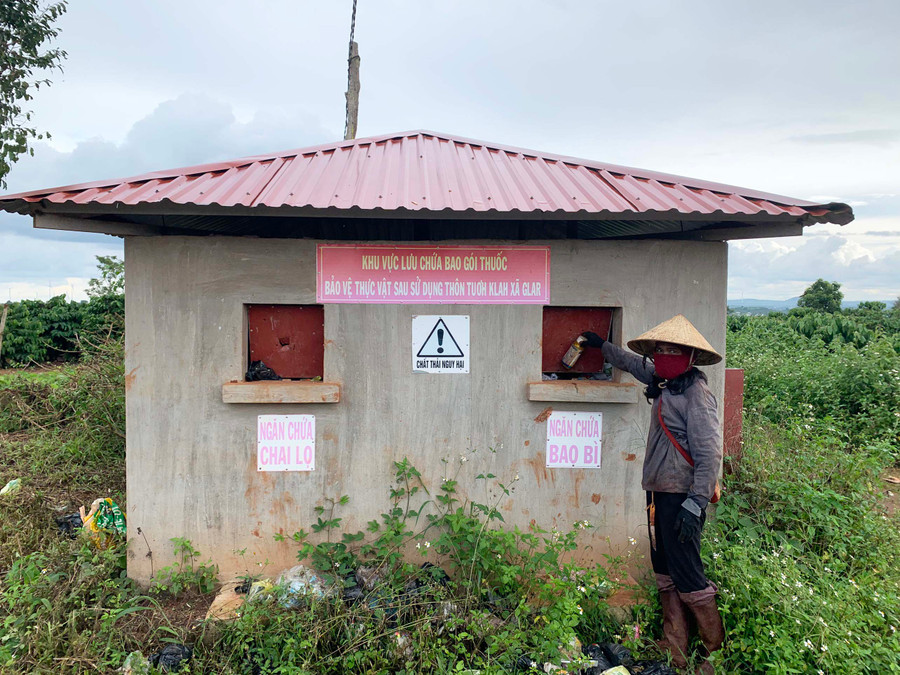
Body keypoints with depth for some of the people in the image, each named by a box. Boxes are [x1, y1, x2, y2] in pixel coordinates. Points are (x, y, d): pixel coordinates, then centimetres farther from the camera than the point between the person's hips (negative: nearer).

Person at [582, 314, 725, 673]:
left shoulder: (696, 393, -15)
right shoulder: (663, 383, 10)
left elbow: (709, 455, -20)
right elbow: (635, 363, 31)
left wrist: (694, 505, -23)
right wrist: (602, 344, 40)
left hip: (682, 495, -9)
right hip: (660, 492, 9)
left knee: (686, 572, -4)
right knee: (664, 570, 12)